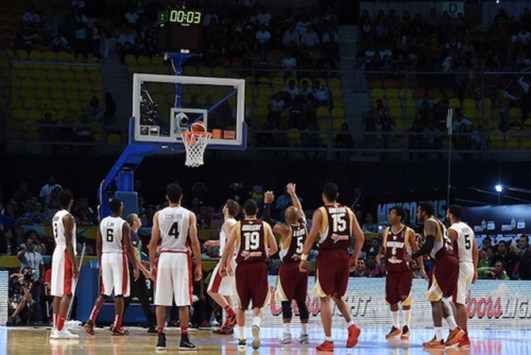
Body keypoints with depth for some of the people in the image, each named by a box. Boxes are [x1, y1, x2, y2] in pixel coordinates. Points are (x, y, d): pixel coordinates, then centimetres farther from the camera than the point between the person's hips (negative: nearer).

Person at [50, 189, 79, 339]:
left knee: (58, 293, 12)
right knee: (67, 293, -10)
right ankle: (60, 330, -15)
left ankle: (55, 328, 14)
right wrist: (74, 265, -19)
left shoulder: (56, 216, 15)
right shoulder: (68, 217, -13)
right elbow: (69, 243, -18)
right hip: (66, 255, -9)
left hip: (57, 253, 9)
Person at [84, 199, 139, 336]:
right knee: (119, 294, 1)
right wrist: (135, 268, -6)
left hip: (105, 257, 5)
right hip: (119, 257, -5)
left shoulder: (102, 222, 7)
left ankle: (91, 321, 0)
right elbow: (128, 248, -11)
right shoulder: (124, 225, -9)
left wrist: (100, 264, 20)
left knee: (104, 293, 13)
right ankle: (117, 327, 2)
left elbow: (98, 246, 10)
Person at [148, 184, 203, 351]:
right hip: (182, 258, -1)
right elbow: (194, 242, -4)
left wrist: (151, 265, 8)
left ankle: (161, 338, 5)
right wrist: (198, 265, 1)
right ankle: (184, 339, 0)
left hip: (164, 257, 1)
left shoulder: (158, 215, 4)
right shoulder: (189, 215, 0)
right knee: (183, 301, 1)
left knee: (161, 301, 5)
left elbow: (153, 242, 2)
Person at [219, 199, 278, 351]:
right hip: (260, 266, 0)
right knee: (258, 304, 4)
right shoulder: (265, 226, 4)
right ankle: (256, 326, -27)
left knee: (241, 305, 13)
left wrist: (223, 265, 9)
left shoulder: (237, 226, 3)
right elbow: (274, 248, 3)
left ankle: (241, 339, 15)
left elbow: (228, 247, -3)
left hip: (243, 266, 0)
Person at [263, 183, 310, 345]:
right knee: (301, 301, 9)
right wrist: (293, 194, 32)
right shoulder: (303, 225, 1)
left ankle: (287, 333, -10)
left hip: (288, 268, -5)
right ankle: (305, 333, 8)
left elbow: (267, 223, -8)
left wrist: (267, 204, -3)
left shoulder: (285, 229, -13)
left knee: (286, 300, -2)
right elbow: (300, 209, 19)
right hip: (302, 266, 5)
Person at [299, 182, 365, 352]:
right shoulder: (348, 212, 9)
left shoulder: (320, 212, -4)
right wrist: (355, 257, 18)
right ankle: (351, 326, -4)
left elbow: (311, 237, -12)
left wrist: (304, 258, -6)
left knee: (325, 298, 3)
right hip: (344, 255, 4)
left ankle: (328, 341, 0)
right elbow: (360, 237, 7)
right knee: (337, 296, 19)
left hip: (327, 255, -4)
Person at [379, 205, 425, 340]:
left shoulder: (409, 232, -8)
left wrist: (421, 268, -9)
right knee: (391, 299, 6)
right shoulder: (387, 231, 5)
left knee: (405, 299, -4)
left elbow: (416, 251, -4)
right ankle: (395, 327, 19)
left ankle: (406, 328, 6)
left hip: (405, 270, -5)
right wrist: (380, 254, -8)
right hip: (391, 270, 5)